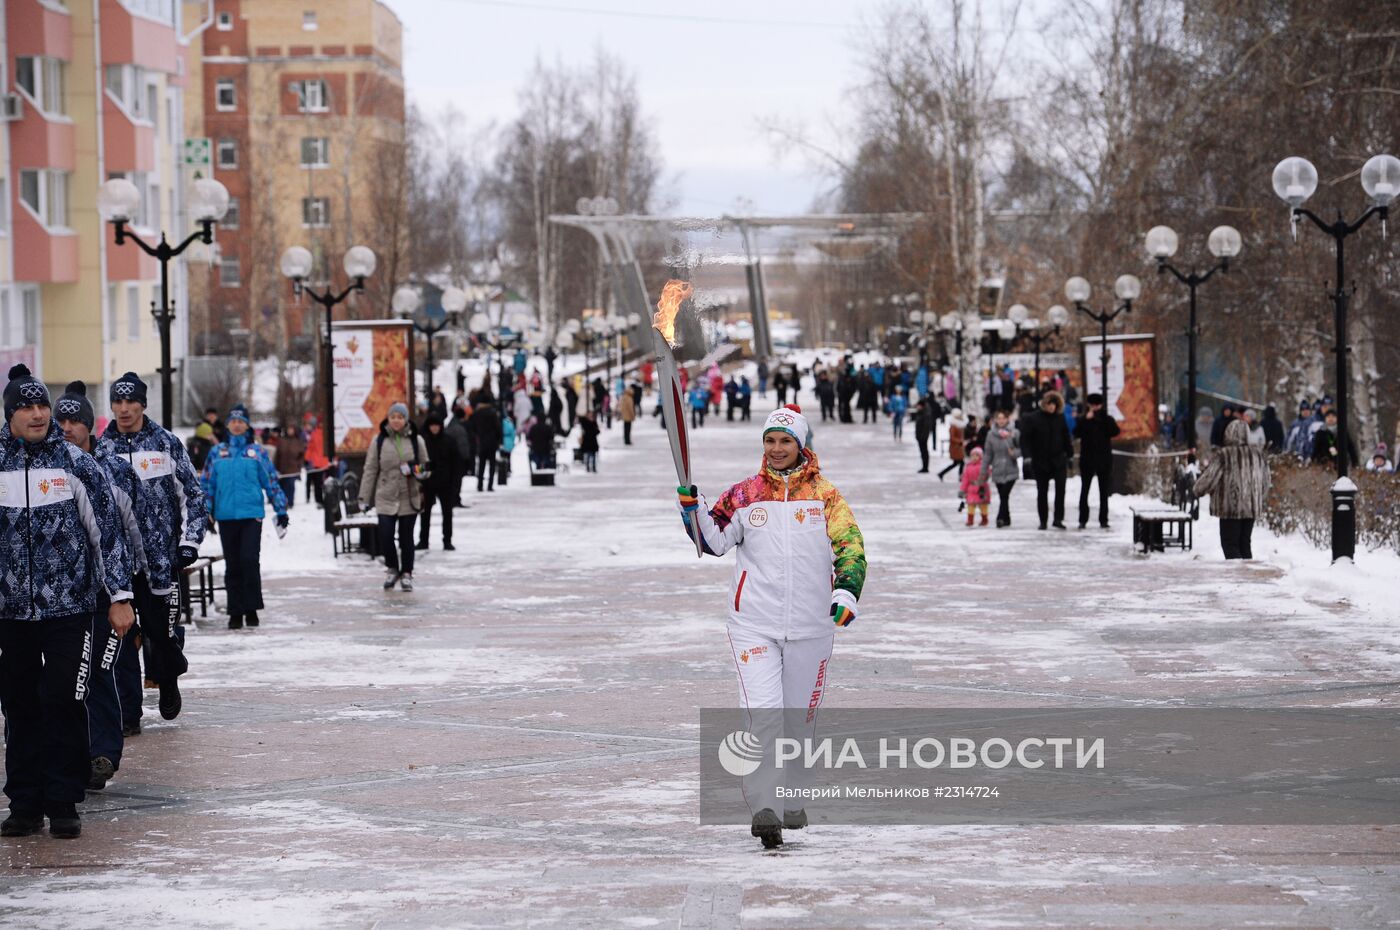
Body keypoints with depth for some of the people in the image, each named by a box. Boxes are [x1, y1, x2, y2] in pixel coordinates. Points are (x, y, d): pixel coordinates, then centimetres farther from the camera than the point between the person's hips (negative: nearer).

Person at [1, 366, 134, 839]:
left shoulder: (77, 465, 0)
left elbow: (108, 530, 2)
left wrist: (120, 596, -1)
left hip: (70, 608, -2)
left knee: (64, 703, -5)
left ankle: (63, 804, 3)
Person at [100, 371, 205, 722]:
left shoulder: (166, 443, 1)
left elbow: (192, 494, 5)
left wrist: (189, 543, -2)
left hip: (159, 555, -1)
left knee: (162, 627, 0)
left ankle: (169, 684, 25)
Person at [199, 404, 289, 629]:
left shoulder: (257, 452, 5)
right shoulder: (217, 452, 10)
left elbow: (272, 481, 7)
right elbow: (207, 482, 12)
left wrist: (281, 511, 5)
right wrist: (205, 510, 3)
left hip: (251, 515, -2)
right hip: (226, 516, 2)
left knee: (250, 560, -13)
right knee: (232, 565, 5)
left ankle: (251, 609, -3)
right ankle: (236, 613, 11)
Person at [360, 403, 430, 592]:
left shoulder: (416, 440, 2)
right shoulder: (379, 441, 0)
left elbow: (425, 467, 11)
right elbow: (370, 470, 3)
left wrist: (419, 470, -14)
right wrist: (364, 497, 1)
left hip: (409, 498, 0)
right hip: (385, 497, 0)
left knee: (406, 537, 6)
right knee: (385, 536, -7)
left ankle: (406, 573, 20)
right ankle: (392, 569, 17)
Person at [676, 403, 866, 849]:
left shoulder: (824, 495, 3)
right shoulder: (745, 494, 5)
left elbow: (850, 546, 1)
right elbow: (713, 540, 7)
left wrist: (846, 593, -14)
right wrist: (692, 508, -10)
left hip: (810, 624, 1)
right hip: (753, 623, -1)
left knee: (800, 716, 12)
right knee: (763, 712, -15)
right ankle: (765, 808, -20)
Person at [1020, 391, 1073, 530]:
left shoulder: (1060, 418, 5)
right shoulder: (1033, 419, -5)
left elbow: (1066, 437, 13)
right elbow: (1025, 439, -5)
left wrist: (1069, 453, 7)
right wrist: (1032, 454, -14)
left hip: (1058, 460, 1)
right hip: (1040, 461, -1)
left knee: (1060, 487, -14)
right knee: (1042, 492, 8)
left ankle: (1058, 518, -12)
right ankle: (1043, 521, 17)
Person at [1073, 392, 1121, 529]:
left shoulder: (1108, 419, 5)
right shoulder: (1084, 420, 5)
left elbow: (1116, 431, -12)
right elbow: (1076, 433, -11)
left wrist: (1104, 418, -18)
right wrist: (1086, 419, -19)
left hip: (1104, 460, 0)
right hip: (1087, 460, 0)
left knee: (1104, 492, 4)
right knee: (1084, 490, 0)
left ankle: (1103, 520, 8)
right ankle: (1083, 520, 2)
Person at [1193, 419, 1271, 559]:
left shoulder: (1222, 455, -14)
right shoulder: (1258, 453, 4)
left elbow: (1209, 478, -12)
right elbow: (1265, 481, 13)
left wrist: (1199, 490, 8)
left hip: (1230, 507, -5)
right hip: (1252, 507, 5)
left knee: (1230, 544, -1)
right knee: (1245, 544, 15)